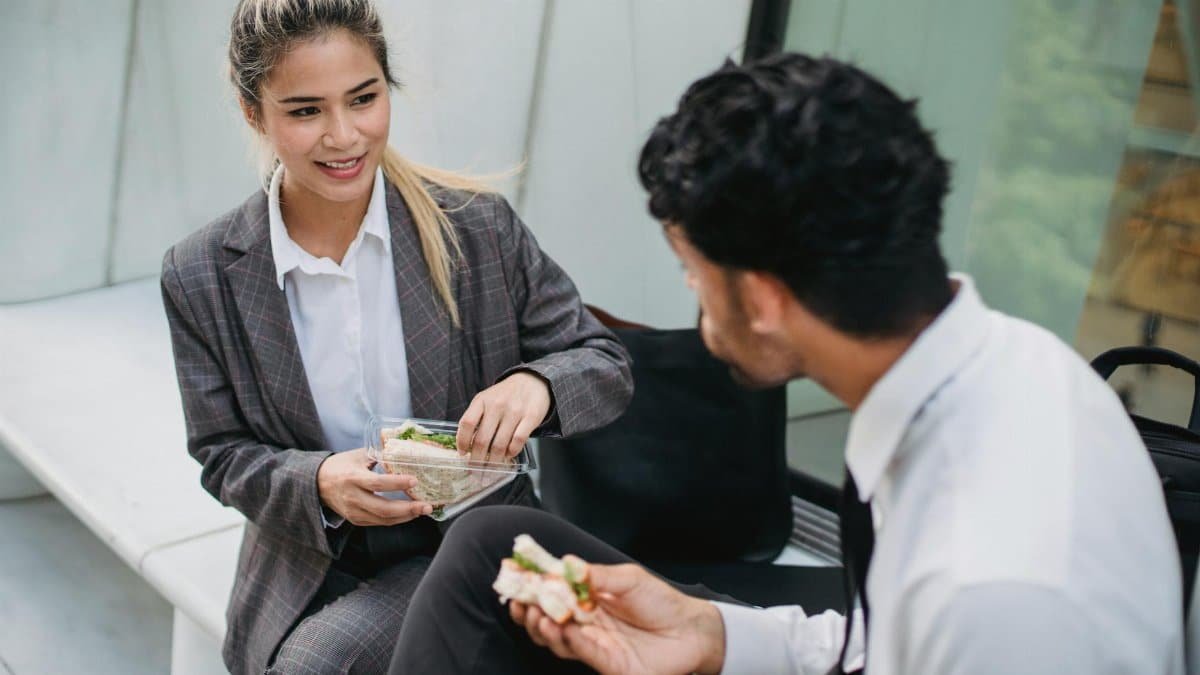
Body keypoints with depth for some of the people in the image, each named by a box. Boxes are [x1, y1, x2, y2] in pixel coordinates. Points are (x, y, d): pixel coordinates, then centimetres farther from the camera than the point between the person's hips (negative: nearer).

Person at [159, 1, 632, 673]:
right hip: (305, 575, 2)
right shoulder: (201, 277, -7)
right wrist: (319, 483, -21)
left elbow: (608, 365, -4)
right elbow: (223, 456, 0)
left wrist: (536, 384, -28)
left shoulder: (479, 225, -11)